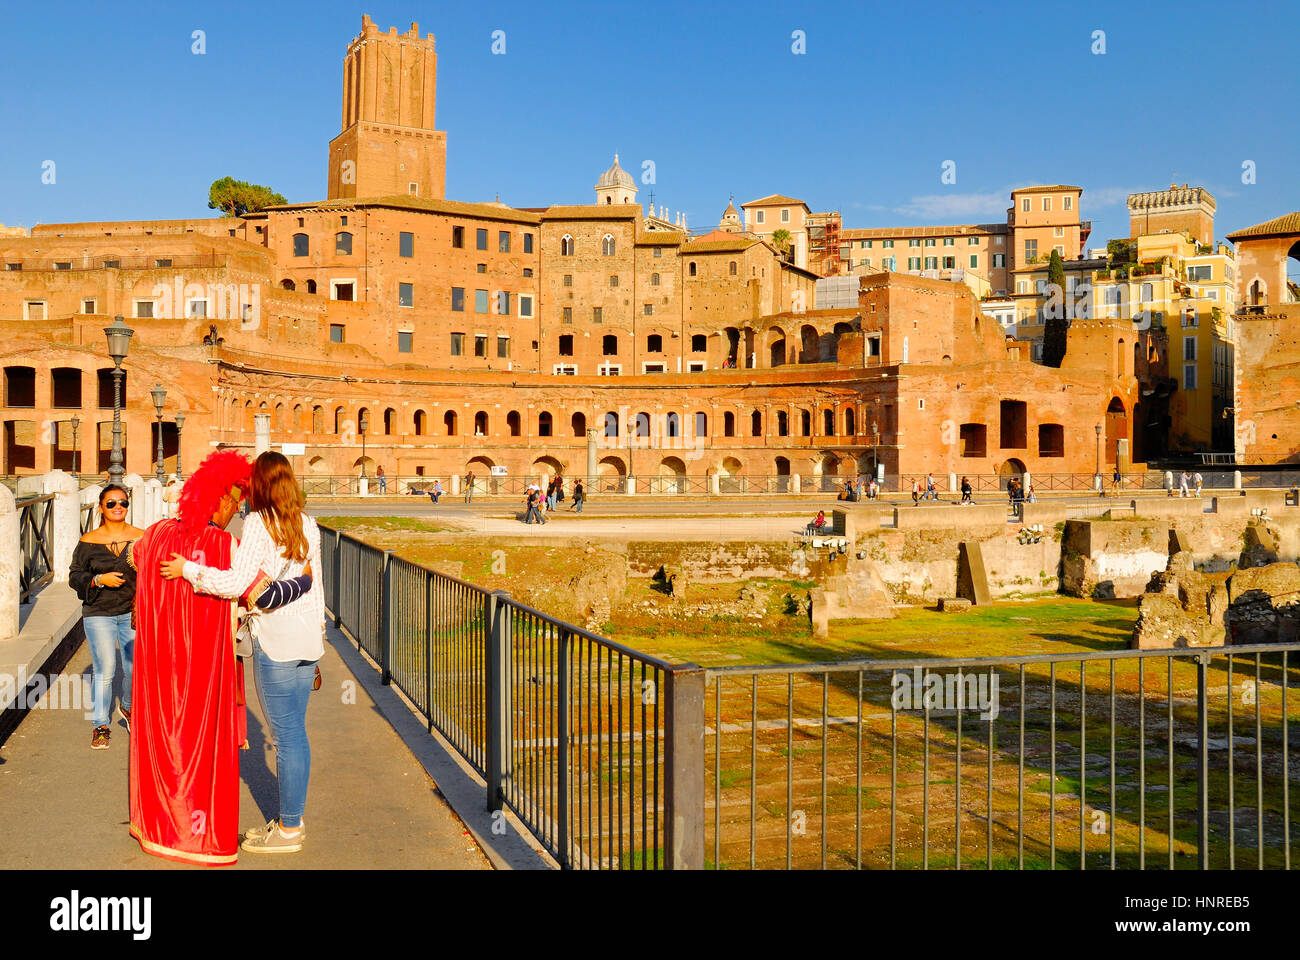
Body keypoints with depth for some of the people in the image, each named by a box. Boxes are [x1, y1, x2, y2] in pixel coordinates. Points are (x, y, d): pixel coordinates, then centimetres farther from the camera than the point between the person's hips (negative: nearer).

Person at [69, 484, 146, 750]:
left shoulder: (141, 538, 4)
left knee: (135, 669, 0)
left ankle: (128, 707, 31)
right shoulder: (89, 541, 2)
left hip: (133, 612, 1)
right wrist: (99, 580, -12)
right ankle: (100, 725, 9)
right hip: (99, 614, -1)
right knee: (104, 670, -6)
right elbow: (75, 576, 4)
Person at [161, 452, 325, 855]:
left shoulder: (259, 522, -10)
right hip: (307, 637, 7)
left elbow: (236, 583, -19)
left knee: (286, 734, 0)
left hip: (276, 639, -7)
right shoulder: (308, 525, 10)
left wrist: (187, 569, -7)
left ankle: (289, 830, 10)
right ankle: (291, 819, 25)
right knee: (294, 731, 15)